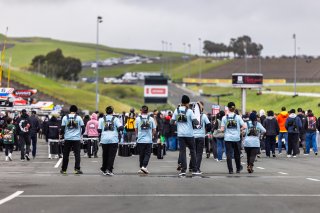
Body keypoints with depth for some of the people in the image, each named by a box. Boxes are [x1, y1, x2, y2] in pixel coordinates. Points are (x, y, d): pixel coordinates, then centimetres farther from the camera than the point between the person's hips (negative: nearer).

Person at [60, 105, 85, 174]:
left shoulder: (65, 117, 1)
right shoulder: (79, 118, 0)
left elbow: (62, 128, -2)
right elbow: (83, 128, 1)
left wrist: (62, 134, 18)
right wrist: (80, 134, 20)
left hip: (67, 138, 1)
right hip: (76, 138, -1)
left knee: (65, 154, 10)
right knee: (77, 154, 2)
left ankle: (63, 169, 15)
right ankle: (77, 169, -4)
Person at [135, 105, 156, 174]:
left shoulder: (138, 119, -2)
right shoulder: (151, 119, -1)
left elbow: (136, 130, 6)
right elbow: (154, 130, 3)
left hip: (140, 140, 1)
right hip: (149, 140, -1)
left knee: (141, 155, 11)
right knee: (147, 154, 4)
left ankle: (141, 168, 14)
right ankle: (144, 166, -12)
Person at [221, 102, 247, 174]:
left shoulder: (224, 118, -2)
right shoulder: (238, 117, -3)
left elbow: (222, 129, -5)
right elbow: (244, 127, -8)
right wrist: (239, 130, 10)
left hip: (228, 138, -1)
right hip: (236, 138, 1)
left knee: (229, 154, 2)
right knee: (237, 154, 16)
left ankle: (230, 170, -1)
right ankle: (238, 168, 29)